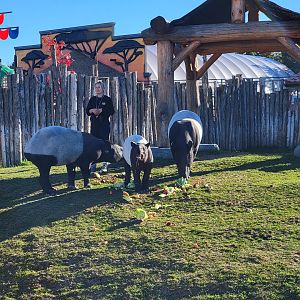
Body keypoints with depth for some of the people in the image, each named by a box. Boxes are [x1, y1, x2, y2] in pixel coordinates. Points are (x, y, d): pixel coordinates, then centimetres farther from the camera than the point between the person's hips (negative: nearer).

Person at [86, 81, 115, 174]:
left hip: (104, 123, -4)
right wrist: (92, 110, -9)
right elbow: (87, 111, 12)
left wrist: (101, 110, -15)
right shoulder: (92, 99, 14)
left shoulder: (107, 99, 2)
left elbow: (112, 111, -5)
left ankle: (105, 165, -4)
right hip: (94, 123, 4)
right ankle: (93, 164, 8)